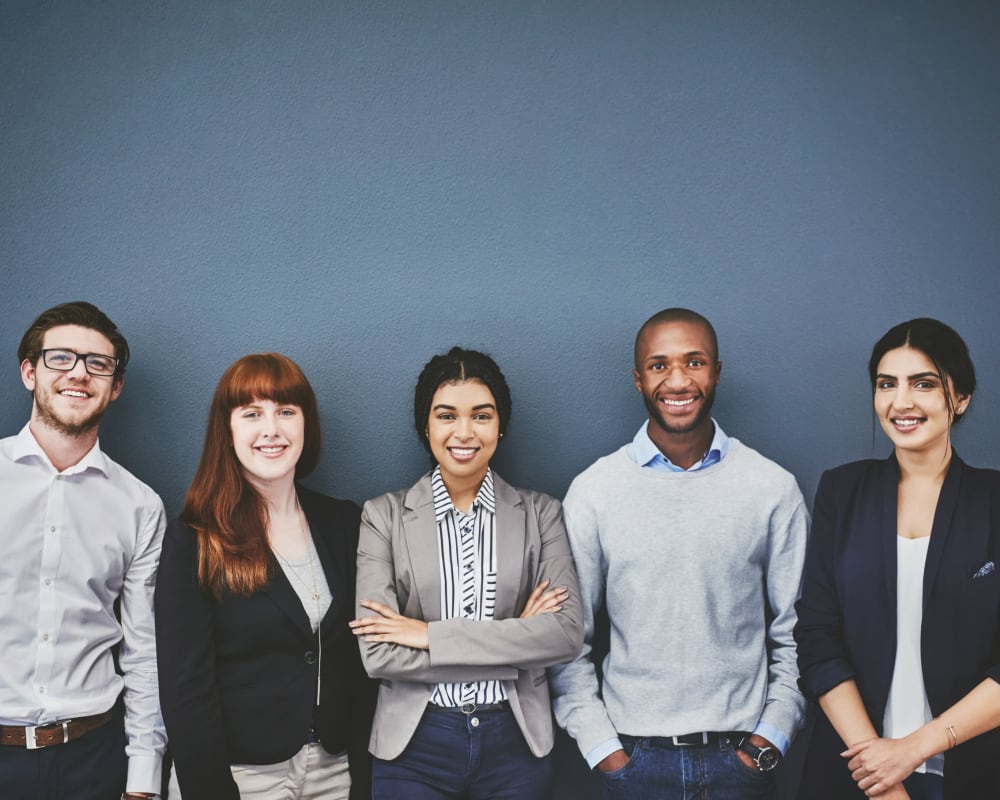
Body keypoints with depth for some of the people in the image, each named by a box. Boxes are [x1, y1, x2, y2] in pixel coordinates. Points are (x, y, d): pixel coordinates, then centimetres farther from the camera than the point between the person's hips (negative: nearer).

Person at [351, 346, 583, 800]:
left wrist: (431, 635, -15)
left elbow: (567, 635, -11)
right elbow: (378, 655, -11)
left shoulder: (540, 514, 1)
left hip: (515, 741, 1)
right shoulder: (384, 517, -2)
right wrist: (516, 643, -13)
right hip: (413, 745, -1)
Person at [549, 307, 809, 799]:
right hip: (635, 756, 0)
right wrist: (600, 747, -4)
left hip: (741, 757, 1)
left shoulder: (773, 489, 0)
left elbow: (794, 633, 4)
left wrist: (771, 739, -3)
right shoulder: (592, 492, -2)